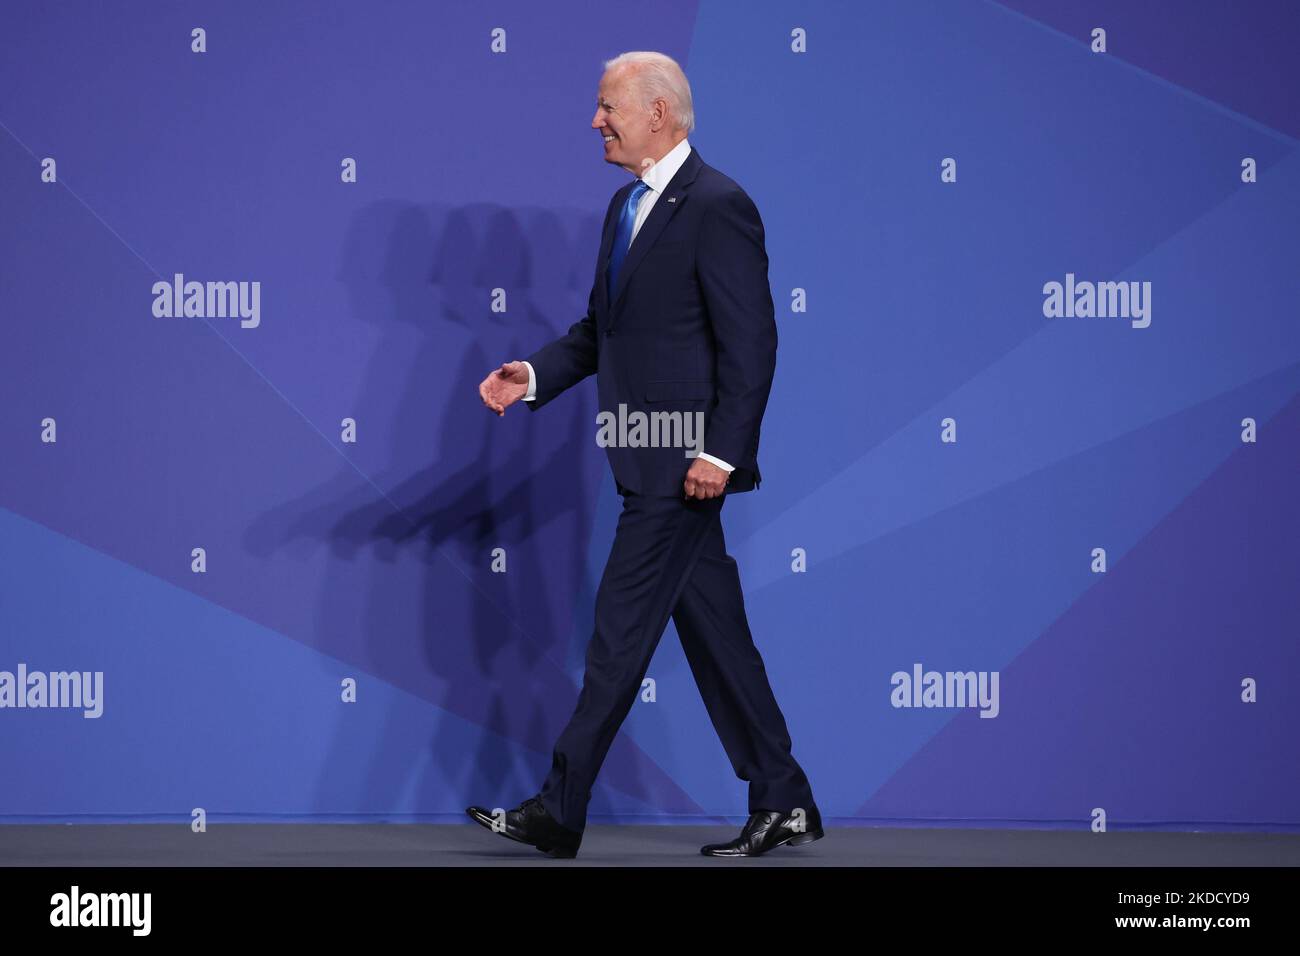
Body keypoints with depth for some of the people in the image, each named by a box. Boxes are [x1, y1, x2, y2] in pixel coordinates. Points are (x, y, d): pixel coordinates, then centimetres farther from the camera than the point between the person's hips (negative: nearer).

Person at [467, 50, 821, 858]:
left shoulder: (718, 207, -14)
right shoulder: (627, 206, 15)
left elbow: (751, 343, -17)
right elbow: (602, 328, 20)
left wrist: (720, 453, -21)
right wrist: (534, 376, 4)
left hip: (685, 462, -9)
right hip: (653, 459, 9)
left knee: (623, 626, -6)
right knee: (714, 630, 11)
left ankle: (559, 812, -1)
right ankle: (783, 805, 18)